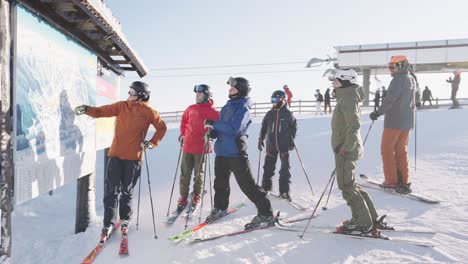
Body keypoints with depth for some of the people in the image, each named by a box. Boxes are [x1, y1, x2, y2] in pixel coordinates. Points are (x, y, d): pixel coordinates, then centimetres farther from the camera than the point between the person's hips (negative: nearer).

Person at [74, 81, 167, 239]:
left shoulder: (148, 112, -1)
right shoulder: (121, 106, 6)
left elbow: (162, 127, 8)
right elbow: (101, 112, 3)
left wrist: (152, 143, -2)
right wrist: (86, 109, -15)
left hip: (133, 156, -2)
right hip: (116, 154, 2)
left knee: (127, 190, 11)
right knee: (111, 190, -1)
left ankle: (125, 219, 31)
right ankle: (109, 223, 9)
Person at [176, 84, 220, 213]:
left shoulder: (212, 111, -6)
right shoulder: (191, 109, 8)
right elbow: (184, 121, 20)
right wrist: (183, 134, 10)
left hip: (201, 147, -4)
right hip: (187, 146, 4)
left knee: (199, 173, 9)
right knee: (185, 173, 8)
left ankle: (197, 197, 26)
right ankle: (183, 196, 20)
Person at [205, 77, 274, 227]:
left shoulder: (243, 108, -12)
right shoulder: (227, 106, 14)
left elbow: (233, 128, -25)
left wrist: (214, 125, -15)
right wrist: (212, 132, 0)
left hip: (236, 152, -8)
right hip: (221, 150, 8)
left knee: (247, 184, -5)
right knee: (220, 182, 20)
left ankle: (266, 214, 7)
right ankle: (220, 208, 42)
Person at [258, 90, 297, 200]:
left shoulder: (287, 114, -2)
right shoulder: (269, 114, 3)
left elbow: (293, 127, 9)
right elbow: (263, 127, 12)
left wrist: (292, 140, 6)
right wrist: (260, 139, 10)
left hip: (284, 145, -2)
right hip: (271, 145, 2)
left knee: (285, 169, -2)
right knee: (268, 167, 8)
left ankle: (284, 191, 7)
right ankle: (265, 187, 25)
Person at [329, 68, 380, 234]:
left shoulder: (348, 99, -15)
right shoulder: (346, 97, 16)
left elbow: (354, 125, -24)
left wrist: (346, 147, -23)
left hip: (346, 150, -10)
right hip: (345, 148, 10)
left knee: (347, 186, -4)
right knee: (349, 184, 17)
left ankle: (364, 224, 6)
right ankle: (369, 217, 28)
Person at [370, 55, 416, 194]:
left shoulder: (398, 80, -15)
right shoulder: (411, 79, 12)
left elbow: (390, 100, -23)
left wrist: (378, 112, -17)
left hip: (394, 121, -8)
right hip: (407, 121, 9)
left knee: (387, 149, 2)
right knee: (401, 150, 14)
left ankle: (391, 181, 4)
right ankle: (404, 181, 15)